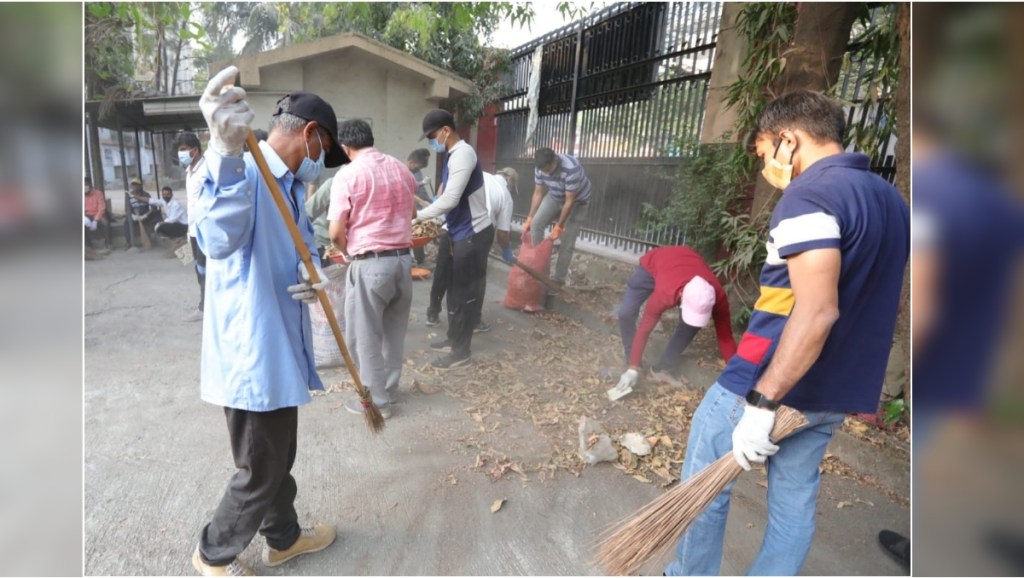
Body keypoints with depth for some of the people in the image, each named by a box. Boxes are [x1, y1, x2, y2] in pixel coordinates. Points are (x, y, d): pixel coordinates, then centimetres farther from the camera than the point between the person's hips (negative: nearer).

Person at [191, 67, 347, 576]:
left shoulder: (291, 186, 11)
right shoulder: (242, 173, -19)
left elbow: (302, 246, 19)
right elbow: (218, 240, -38)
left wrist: (310, 276, -5)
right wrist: (226, 151, -52)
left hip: (280, 349, 9)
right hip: (250, 354, -9)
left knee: (280, 459, 25)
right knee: (259, 472, 10)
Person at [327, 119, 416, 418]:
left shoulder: (348, 174, -9)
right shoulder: (401, 168, 9)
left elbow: (336, 232, -12)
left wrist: (348, 251, 8)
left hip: (370, 263, -6)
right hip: (403, 258, 6)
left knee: (366, 335, 8)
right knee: (394, 330, 18)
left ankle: (376, 401, 19)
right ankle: (389, 388, 33)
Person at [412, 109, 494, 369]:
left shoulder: (463, 154, -19)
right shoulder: (453, 155, 13)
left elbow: (450, 199, -27)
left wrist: (417, 216, -18)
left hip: (473, 235, -10)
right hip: (460, 233, 10)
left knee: (465, 293, -1)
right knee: (455, 289, 18)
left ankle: (461, 351, 10)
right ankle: (454, 339, 32)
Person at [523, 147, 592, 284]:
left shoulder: (571, 168, -39)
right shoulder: (540, 167, -21)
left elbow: (569, 201, -31)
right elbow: (538, 193, -8)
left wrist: (559, 226, -26)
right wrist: (529, 218, -11)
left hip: (577, 201, -5)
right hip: (555, 197, 5)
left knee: (567, 243, -7)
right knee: (536, 224, -12)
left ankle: (558, 279, 4)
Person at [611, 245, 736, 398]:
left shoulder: (718, 296, -36)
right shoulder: (665, 293, -45)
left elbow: (725, 337, -24)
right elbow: (644, 329, -33)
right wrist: (633, 369, -30)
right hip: (653, 262, -2)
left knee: (692, 325, -15)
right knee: (626, 313, -18)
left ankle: (661, 369, 2)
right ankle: (631, 363, 6)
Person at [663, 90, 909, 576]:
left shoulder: (809, 195, -19)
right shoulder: (891, 199, 11)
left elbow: (816, 310, -29)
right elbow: (873, 302, 18)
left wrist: (762, 404, -27)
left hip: (767, 386, -8)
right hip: (832, 395, 9)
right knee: (794, 504, 18)